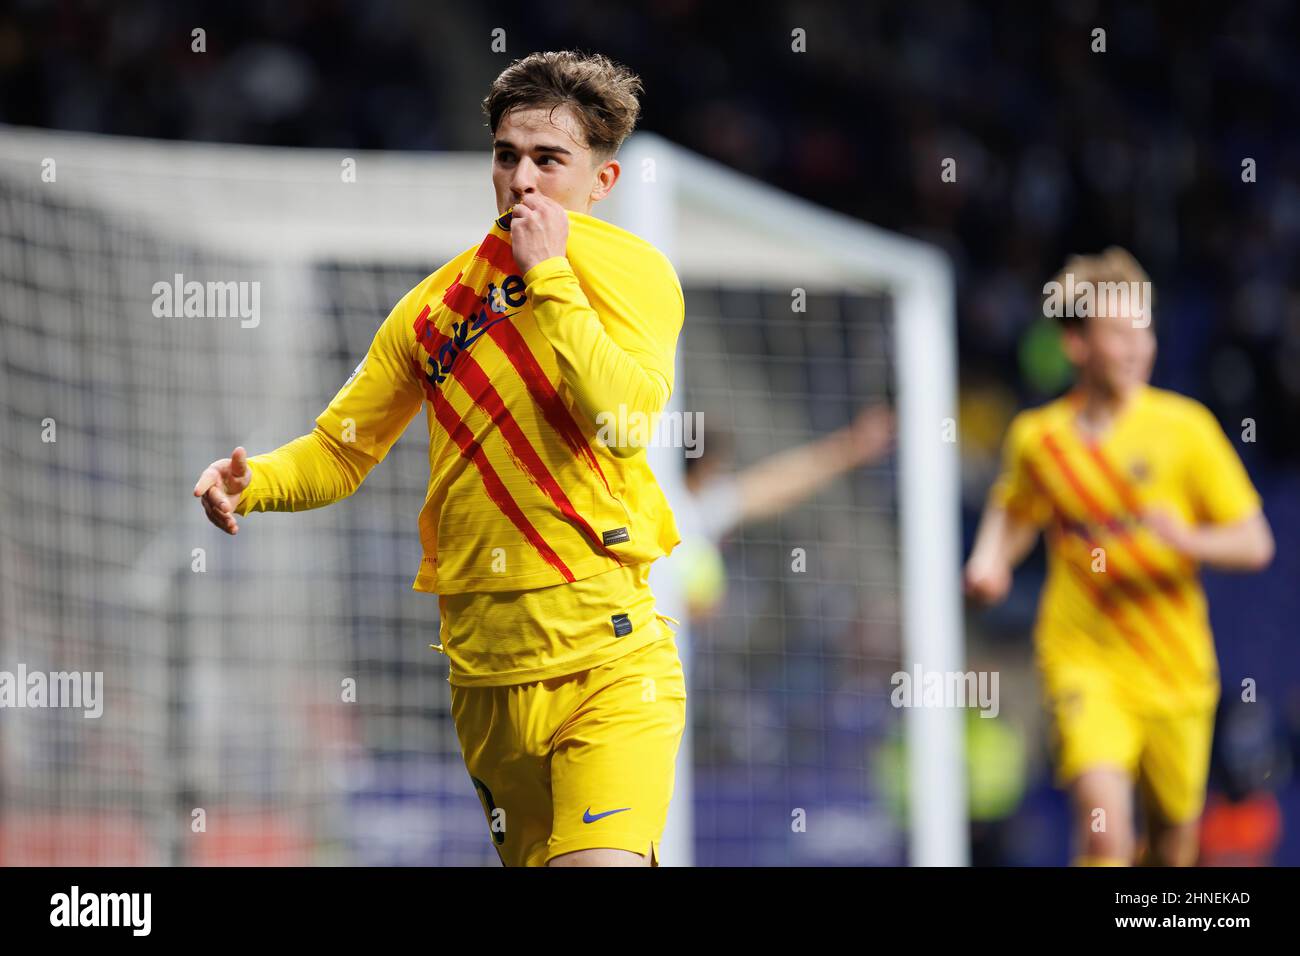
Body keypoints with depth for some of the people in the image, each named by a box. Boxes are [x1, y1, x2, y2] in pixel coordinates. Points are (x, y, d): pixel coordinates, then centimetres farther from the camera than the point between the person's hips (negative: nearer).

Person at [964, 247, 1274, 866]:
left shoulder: (1185, 427, -5)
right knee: (1105, 823, -25)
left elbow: (1255, 544, -4)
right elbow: (1013, 513, 21)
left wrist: (1187, 538, -24)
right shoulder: (1037, 437, -1)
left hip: (1178, 672, 1)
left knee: (1171, 850, 13)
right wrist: (989, 562, 0)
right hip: (1084, 661, -1)